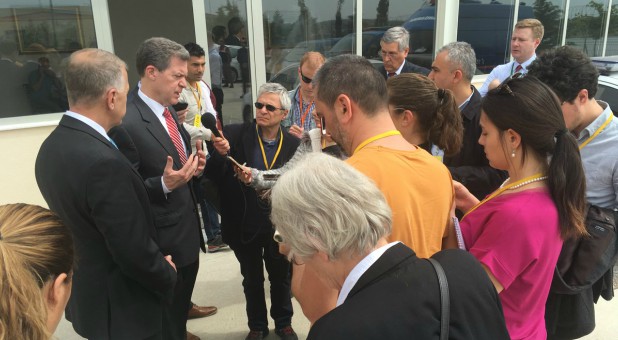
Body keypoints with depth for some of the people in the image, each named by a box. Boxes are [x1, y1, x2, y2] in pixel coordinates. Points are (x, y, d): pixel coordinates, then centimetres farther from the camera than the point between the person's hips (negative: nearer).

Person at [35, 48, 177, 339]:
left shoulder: (52, 146, -2)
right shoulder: (104, 162, -31)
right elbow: (135, 251, -26)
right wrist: (167, 278, -7)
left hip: (84, 295, 8)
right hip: (122, 308, -8)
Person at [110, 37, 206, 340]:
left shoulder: (167, 112, 5)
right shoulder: (126, 123, -24)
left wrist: (193, 165, -3)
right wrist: (164, 184, -33)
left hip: (186, 228, 9)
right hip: (162, 240, -8)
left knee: (181, 299, 27)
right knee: (165, 314, 13)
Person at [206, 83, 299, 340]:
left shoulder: (293, 144, -7)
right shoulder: (234, 134, -11)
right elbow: (214, 177, -14)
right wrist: (220, 154, -31)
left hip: (280, 225, 1)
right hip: (245, 225, 0)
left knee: (281, 278, 21)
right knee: (252, 280, 19)